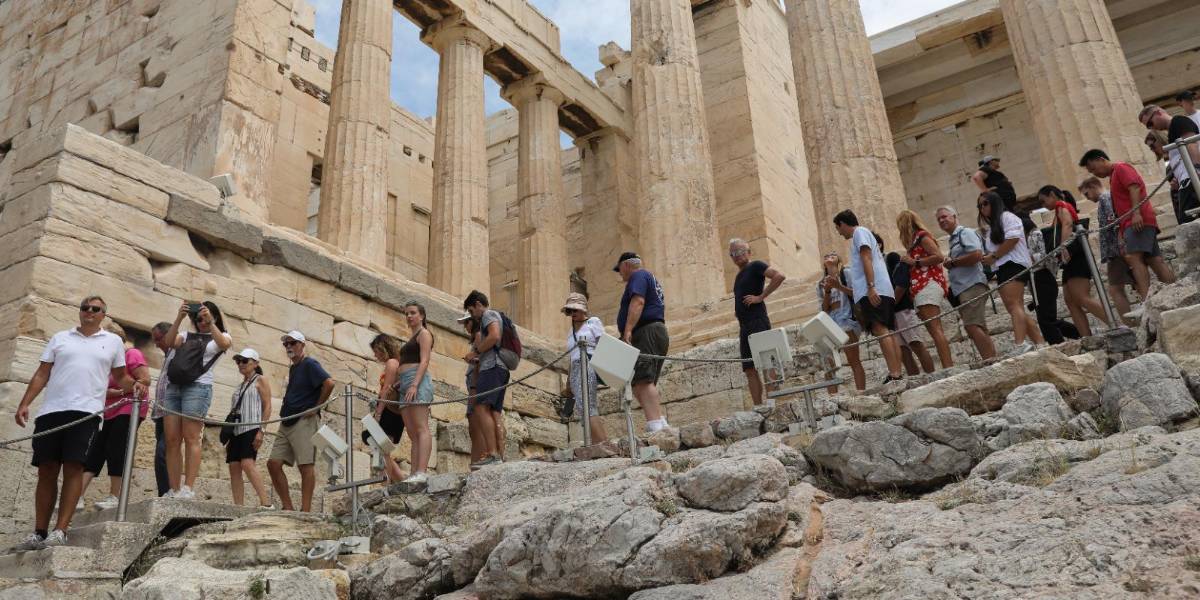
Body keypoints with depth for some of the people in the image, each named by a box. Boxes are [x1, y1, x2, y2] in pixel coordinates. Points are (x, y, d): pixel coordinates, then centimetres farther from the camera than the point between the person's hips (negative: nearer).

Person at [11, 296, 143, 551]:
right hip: (50, 410, 2)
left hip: (86, 412, -2)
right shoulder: (60, 338, 18)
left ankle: (60, 531, -10)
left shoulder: (113, 341, 15)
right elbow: (41, 374, 14)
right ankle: (39, 533, 10)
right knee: (46, 471, 4)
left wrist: (134, 384, -4)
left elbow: (120, 377, 18)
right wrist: (24, 403, 4)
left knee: (73, 469, -9)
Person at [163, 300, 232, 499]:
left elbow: (224, 344, -10)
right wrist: (179, 318, -4)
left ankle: (187, 489, -16)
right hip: (173, 386, 4)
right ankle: (174, 490, -1)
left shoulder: (222, 337, 14)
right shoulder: (187, 335, 23)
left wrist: (211, 321, -11)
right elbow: (169, 341, 4)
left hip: (198, 387, -4)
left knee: (191, 438, -12)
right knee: (172, 440, -2)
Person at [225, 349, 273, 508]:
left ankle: (266, 503, -26)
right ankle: (239, 507, -4)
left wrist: (261, 430, -15)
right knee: (234, 468, -3)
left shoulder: (260, 380, 5)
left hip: (251, 428, -7)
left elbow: (267, 407, -4)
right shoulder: (240, 386, 24)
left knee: (247, 464, -23)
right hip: (236, 430, 8)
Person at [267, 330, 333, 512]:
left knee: (306, 466, -8)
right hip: (287, 423, 9)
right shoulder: (293, 368, 22)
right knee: (273, 463, 2)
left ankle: (305, 511, -7)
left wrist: (316, 408, -14)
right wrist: (285, 410, 18)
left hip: (305, 422, -9)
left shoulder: (309, 364, -5)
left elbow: (329, 383, -20)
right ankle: (287, 507, 6)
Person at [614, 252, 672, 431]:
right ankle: (661, 422, 0)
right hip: (659, 331, 11)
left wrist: (628, 330, -25)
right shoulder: (651, 278, 31)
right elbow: (662, 306, 28)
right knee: (647, 382, 8)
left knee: (642, 381, -20)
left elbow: (638, 302, -16)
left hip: (646, 332, -11)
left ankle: (654, 425, -30)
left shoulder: (638, 276, 0)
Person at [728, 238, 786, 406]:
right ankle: (758, 407, 3)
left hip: (757, 322, -9)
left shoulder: (755, 266, -1)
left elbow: (780, 276, -16)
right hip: (744, 326, 9)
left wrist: (761, 296, -15)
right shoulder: (738, 276, 22)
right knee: (750, 370, 3)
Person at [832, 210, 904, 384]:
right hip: (883, 291, 10)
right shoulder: (864, 234, 31)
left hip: (872, 291, -10)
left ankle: (894, 374, -27)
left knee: (880, 330, -18)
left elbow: (867, 259, -11)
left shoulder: (859, 232, 3)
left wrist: (870, 287, -22)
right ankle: (897, 374, -3)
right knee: (886, 332, 3)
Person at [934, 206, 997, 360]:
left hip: (971, 286, -10)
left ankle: (990, 360, -21)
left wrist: (952, 263, -9)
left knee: (972, 326, -19)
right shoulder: (951, 240, 23)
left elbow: (977, 255, -17)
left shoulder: (965, 232, -3)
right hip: (962, 289, 10)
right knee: (978, 329, 7)